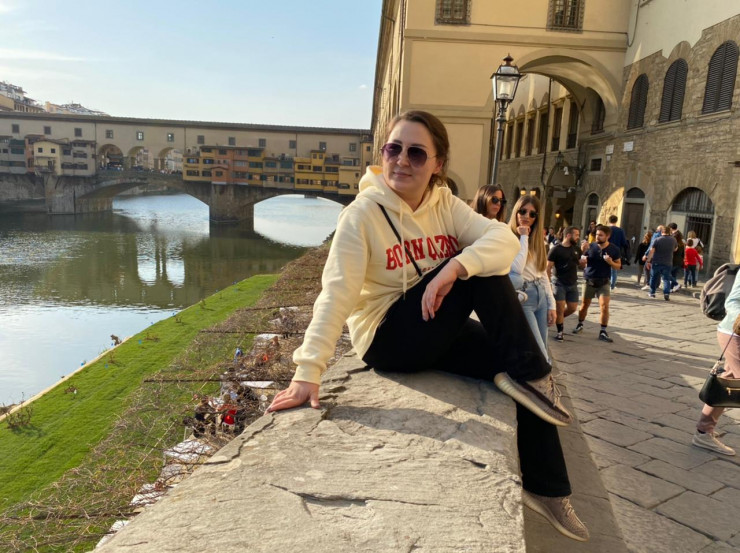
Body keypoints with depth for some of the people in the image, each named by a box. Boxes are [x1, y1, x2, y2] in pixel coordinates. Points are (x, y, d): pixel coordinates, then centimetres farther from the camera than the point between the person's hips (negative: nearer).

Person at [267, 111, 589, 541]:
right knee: (482, 275, -23)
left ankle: (545, 489, 13)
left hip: (438, 333, 6)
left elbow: (504, 238, -17)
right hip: (388, 338, -6)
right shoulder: (364, 212, -16)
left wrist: (455, 267, -37)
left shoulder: (446, 205, -2)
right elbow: (336, 294, -24)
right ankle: (531, 377, -9)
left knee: (526, 379, -6)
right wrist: (309, 372, -31)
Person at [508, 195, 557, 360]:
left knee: (541, 354, 11)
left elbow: (543, 274, 16)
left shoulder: (537, 241, 15)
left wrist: (551, 304, 10)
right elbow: (516, 269, -23)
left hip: (541, 296, 8)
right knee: (540, 357, -8)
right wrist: (523, 237, -14)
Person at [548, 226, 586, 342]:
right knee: (560, 308, -3)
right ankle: (560, 332, 11)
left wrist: (583, 262, -7)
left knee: (572, 308, 8)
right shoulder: (556, 249, -10)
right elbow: (548, 268, -10)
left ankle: (559, 318, 35)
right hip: (559, 284, -5)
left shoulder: (576, 249, 7)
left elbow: (582, 266, 17)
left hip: (573, 284, 5)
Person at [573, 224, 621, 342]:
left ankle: (603, 332, 0)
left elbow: (618, 266, 3)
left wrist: (610, 262, -18)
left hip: (604, 282, -1)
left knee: (604, 307, -10)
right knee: (584, 305, 13)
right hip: (589, 281, 1)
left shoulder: (613, 249, -4)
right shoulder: (591, 247, -6)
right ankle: (580, 325, 35)